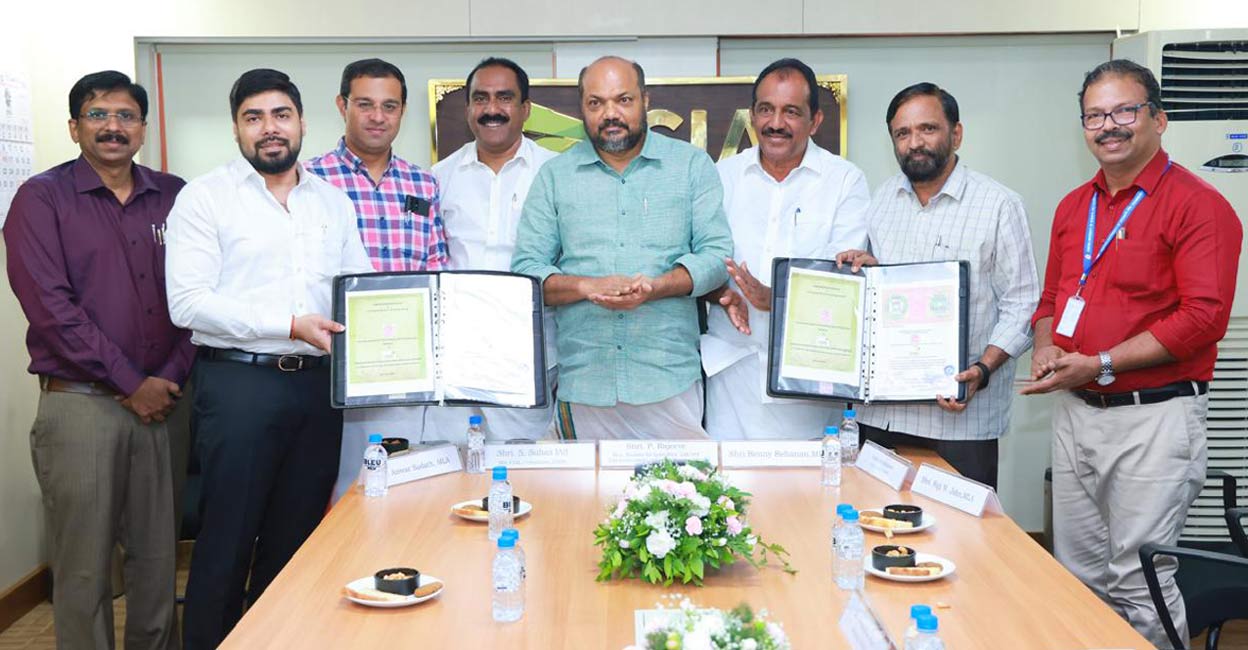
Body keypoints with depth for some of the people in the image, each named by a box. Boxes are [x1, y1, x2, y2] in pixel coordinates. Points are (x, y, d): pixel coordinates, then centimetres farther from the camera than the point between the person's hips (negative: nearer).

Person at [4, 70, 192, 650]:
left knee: (158, 554, 10)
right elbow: (50, 306, -10)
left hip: (159, 402, 4)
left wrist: (172, 376, -4)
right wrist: (132, 385, -12)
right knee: (84, 564, 3)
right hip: (79, 404, -3)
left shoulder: (173, 198, 9)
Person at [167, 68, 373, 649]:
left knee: (297, 535, 12)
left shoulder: (333, 202, 14)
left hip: (318, 383, 5)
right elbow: (188, 301, -10)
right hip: (239, 383, -4)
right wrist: (290, 327, -17)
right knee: (228, 540, 1)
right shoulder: (204, 197, 0)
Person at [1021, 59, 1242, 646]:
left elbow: (1203, 316, -17)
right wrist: (1046, 350, -1)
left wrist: (1100, 366, -18)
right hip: (1074, 411, 7)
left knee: (1139, 583, -1)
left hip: (1153, 417, -7)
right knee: (1077, 576, 16)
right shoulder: (1073, 207, 13)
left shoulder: (1198, 205, -9)